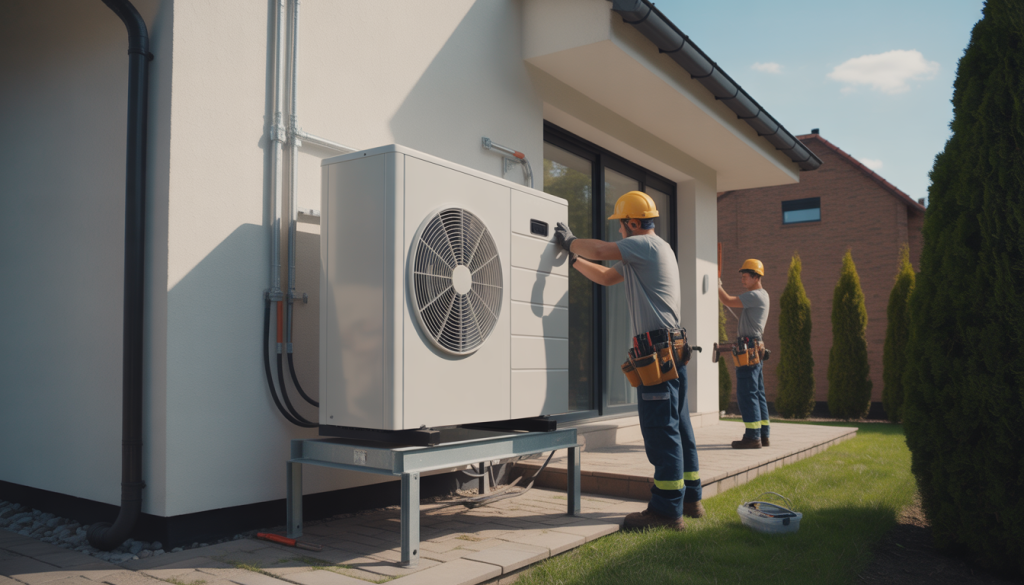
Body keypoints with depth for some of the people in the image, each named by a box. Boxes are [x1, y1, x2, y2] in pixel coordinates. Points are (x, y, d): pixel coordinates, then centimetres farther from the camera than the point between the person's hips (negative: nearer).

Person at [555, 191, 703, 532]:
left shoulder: (646, 244, -7)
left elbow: (600, 251, -18)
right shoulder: (655, 250, 24)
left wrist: (569, 241, 0)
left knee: (660, 428, -9)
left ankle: (666, 510, -6)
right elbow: (605, 276, 27)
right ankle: (689, 499, 21)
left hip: (658, 348, -11)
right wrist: (572, 258, 24)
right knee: (677, 426, 13)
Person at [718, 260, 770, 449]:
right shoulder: (763, 295, 19)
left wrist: (716, 284, -7)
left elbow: (727, 301, -18)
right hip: (755, 348, 10)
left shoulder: (756, 296, -13)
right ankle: (763, 434, 15)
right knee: (757, 392, 11)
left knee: (747, 392, -9)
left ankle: (752, 436, -9)